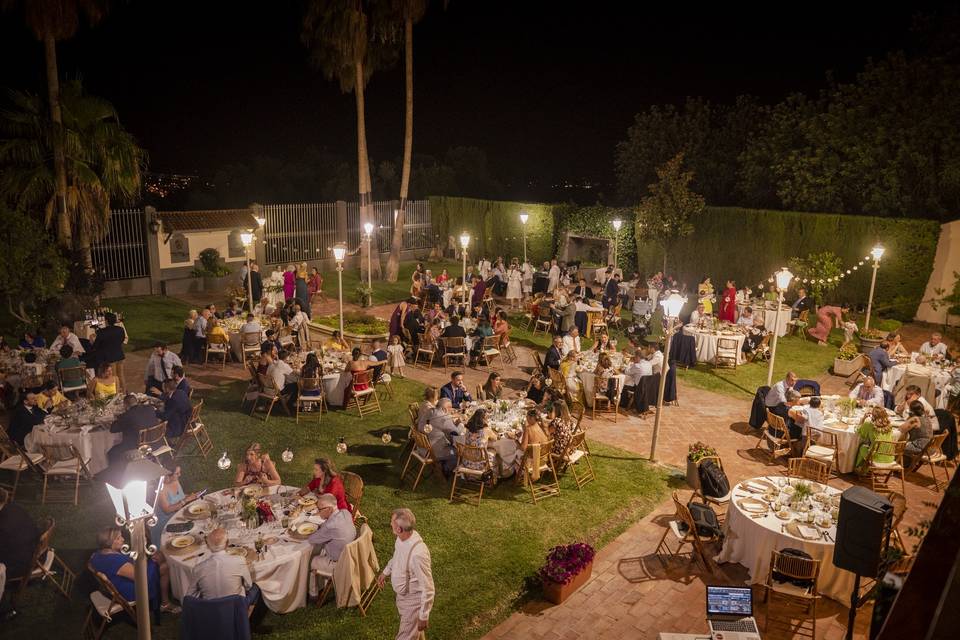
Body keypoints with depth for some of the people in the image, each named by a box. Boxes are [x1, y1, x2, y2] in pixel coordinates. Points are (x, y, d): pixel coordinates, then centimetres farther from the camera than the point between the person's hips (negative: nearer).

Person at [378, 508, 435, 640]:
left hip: (413, 600, -8)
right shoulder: (402, 538, -13)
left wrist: (424, 616, -23)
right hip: (402, 594, 8)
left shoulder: (418, 553, -39)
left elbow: (427, 588, -30)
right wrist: (386, 572, 24)